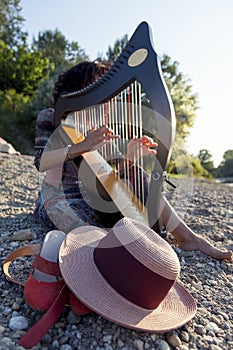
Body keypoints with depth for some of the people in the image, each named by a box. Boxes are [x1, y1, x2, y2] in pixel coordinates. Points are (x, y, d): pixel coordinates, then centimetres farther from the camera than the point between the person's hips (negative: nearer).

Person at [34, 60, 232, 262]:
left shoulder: (98, 125, 7)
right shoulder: (50, 117, -5)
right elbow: (40, 162, -22)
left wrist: (130, 154, -24)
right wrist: (81, 146, -38)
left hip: (92, 199, 4)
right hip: (55, 201, -3)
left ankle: (186, 236, -19)